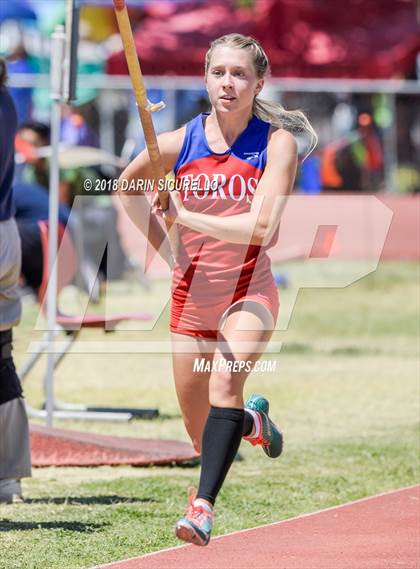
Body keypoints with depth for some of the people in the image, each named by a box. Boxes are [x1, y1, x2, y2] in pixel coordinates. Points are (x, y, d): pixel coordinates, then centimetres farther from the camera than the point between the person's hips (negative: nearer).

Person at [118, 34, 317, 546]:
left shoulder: (277, 143, -10)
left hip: (249, 292, -4)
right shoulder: (179, 143, -1)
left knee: (226, 380, -32)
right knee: (203, 438, 10)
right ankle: (253, 420, 45)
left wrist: (185, 217, -21)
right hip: (191, 294, 4)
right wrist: (166, 247, 10)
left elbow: (261, 227, -21)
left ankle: (203, 506, -37)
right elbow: (127, 186, 17)